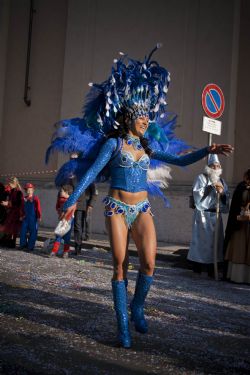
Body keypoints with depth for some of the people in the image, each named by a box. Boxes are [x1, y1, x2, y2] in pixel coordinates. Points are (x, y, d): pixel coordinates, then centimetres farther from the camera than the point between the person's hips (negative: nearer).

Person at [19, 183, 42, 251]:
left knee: (32, 232, -1)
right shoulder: (25, 199, 9)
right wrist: (22, 216, 14)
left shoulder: (35, 198, -9)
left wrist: (39, 216, -12)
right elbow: (23, 208, 17)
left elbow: (38, 208, -10)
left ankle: (30, 246, 7)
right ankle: (23, 244, 20)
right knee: (23, 231, 6)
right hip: (26, 217, 6)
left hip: (33, 218, -6)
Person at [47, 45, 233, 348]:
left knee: (149, 263, -13)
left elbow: (180, 160, 14)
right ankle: (123, 326, 8)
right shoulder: (113, 143, -1)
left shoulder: (148, 146, 12)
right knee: (120, 265, -4)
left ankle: (137, 307, 15)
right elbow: (92, 171, -5)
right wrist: (73, 199, -11)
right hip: (117, 209, -3)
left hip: (142, 209, 3)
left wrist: (208, 151, 6)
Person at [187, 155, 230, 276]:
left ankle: (211, 268, 12)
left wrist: (222, 192, -8)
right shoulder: (202, 178, 0)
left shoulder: (221, 181, 16)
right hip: (203, 214, -5)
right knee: (201, 239, -5)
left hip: (216, 215, 5)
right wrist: (210, 187, -17)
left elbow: (226, 197, 13)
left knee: (215, 239, 4)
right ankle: (197, 266, 4)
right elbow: (196, 193, -11)